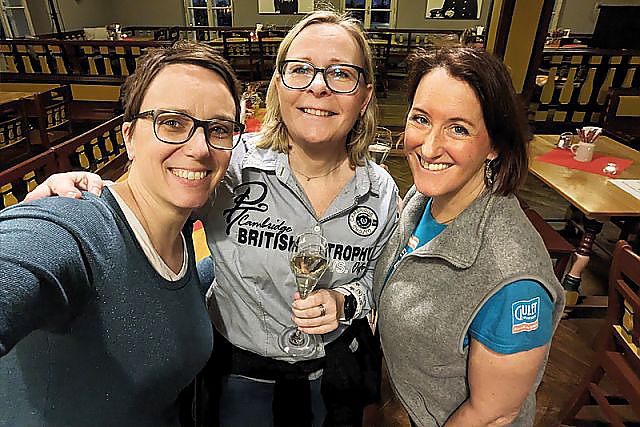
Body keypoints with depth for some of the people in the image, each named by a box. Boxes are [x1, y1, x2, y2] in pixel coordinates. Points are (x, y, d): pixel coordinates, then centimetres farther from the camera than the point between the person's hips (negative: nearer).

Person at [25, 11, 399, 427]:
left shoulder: (381, 191, -14)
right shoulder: (229, 165, -23)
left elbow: (377, 279, 1)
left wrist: (343, 301, -20)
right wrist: (68, 188, -25)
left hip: (335, 369, 3)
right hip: (240, 367, -2)